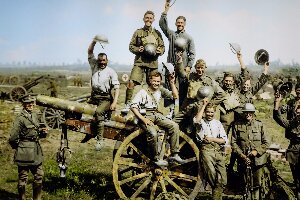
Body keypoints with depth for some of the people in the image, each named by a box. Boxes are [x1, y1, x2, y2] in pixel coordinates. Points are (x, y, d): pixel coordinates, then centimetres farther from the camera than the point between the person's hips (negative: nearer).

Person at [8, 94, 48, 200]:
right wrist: (18, 147, -1)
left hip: (36, 152, 8)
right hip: (25, 154, -8)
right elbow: (12, 138, -17)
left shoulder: (35, 115, 8)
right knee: (23, 178, 5)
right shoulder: (20, 119, -17)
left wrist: (43, 132, 0)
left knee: (39, 176, 14)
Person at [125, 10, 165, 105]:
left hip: (153, 62, 2)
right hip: (140, 61, -2)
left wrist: (160, 51, -6)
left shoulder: (157, 33, 14)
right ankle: (127, 103, -7)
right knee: (131, 83, -15)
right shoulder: (138, 32, 11)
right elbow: (131, 45, 11)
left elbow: (162, 46, 16)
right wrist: (137, 49, -9)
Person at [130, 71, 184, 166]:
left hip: (158, 115, 5)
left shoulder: (161, 90, 15)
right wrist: (143, 119, -18)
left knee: (175, 126, -19)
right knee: (153, 133, -33)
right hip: (146, 116, -5)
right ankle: (156, 158, -14)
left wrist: (172, 83, 0)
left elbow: (175, 96, 9)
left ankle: (174, 154, -14)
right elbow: (133, 106, -8)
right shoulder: (143, 92, 0)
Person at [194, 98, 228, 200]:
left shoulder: (218, 123, 20)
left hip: (219, 151, 3)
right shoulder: (201, 122, 12)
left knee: (222, 180, -8)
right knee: (211, 175, -20)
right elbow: (196, 120, -16)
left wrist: (212, 139, -3)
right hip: (206, 149, -3)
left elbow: (224, 140, 13)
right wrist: (204, 105, -6)